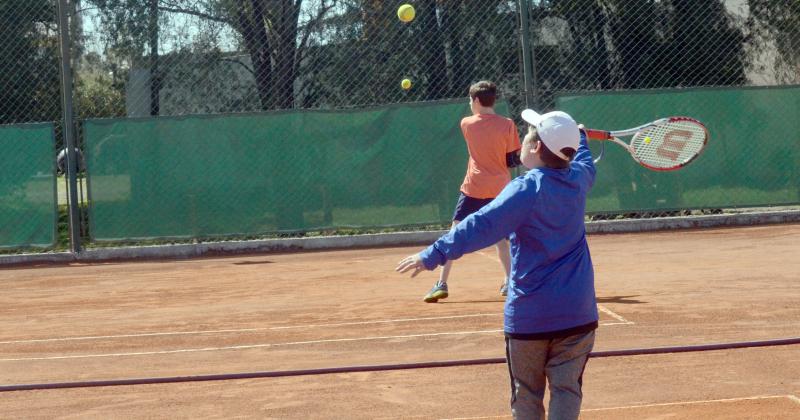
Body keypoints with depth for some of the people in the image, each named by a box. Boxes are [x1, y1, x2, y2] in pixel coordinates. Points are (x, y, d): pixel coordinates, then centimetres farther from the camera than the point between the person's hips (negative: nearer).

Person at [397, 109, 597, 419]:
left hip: (528, 315, -4)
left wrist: (433, 255, -25)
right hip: (577, 314, 4)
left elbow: (481, 227, -25)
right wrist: (579, 136, 49)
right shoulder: (578, 179, 2)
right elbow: (586, 163, 28)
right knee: (566, 390, 1)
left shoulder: (527, 189, -15)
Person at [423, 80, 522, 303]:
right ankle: (509, 282, 10)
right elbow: (513, 160, -3)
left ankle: (442, 284, -5)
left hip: (474, 187, -2)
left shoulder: (467, 124, 0)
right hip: (500, 188, 2)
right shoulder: (507, 125, -3)